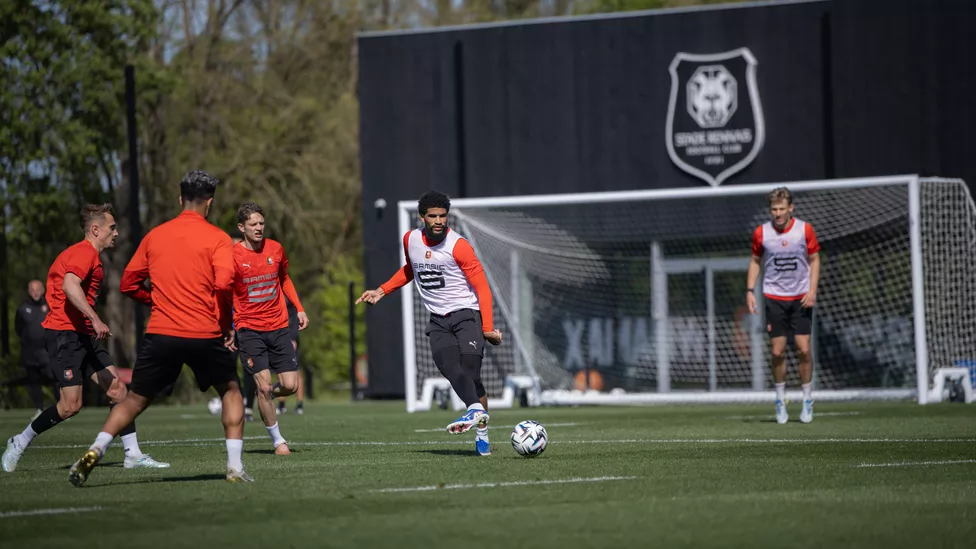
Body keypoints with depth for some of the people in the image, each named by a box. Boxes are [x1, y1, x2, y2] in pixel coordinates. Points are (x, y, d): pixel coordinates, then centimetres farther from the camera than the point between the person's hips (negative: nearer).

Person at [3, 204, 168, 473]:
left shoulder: (87, 254, 21)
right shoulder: (85, 253, -11)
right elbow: (70, 286, -28)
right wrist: (95, 320, -33)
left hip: (83, 335, 11)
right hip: (64, 333, -11)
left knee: (117, 389, 1)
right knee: (71, 405, -13)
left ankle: (133, 454, 1)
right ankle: (19, 443, 3)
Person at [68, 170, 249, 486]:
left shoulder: (155, 236, 10)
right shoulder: (217, 238, -1)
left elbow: (129, 284, 12)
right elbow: (223, 283, -16)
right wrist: (226, 325, -3)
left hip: (160, 333, 2)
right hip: (205, 335, -2)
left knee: (135, 400, 13)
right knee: (230, 391, 20)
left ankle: (94, 452, -8)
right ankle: (235, 467, 11)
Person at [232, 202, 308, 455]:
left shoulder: (276, 249, 3)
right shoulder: (233, 256, -9)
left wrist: (299, 308, 12)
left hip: (279, 327, 4)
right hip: (250, 329, -4)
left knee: (290, 385, -5)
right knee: (263, 384, -12)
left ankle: (267, 396, 30)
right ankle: (277, 440, 3)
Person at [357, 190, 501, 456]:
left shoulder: (458, 246, -11)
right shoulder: (410, 240, 5)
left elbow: (482, 287, -11)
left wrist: (487, 327, -18)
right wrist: (382, 291, 22)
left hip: (466, 314, -4)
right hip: (438, 319, 4)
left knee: (470, 372, -18)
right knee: (448, 365, -24)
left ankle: (482, 434, -15)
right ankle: (476, 410, -45)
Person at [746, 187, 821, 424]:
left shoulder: (805, 229, -5)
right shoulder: (761, 233, -3)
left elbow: (814, 260, 4)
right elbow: (755, 261, 10)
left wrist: (812, 290, -8)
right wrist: (750, 291, 1)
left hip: (801, 298, -1)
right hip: (774, 297, 1)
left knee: (803, 349, -6)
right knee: (777, 352, -2)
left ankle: (807, 398, 8)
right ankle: (780, 399, 14)